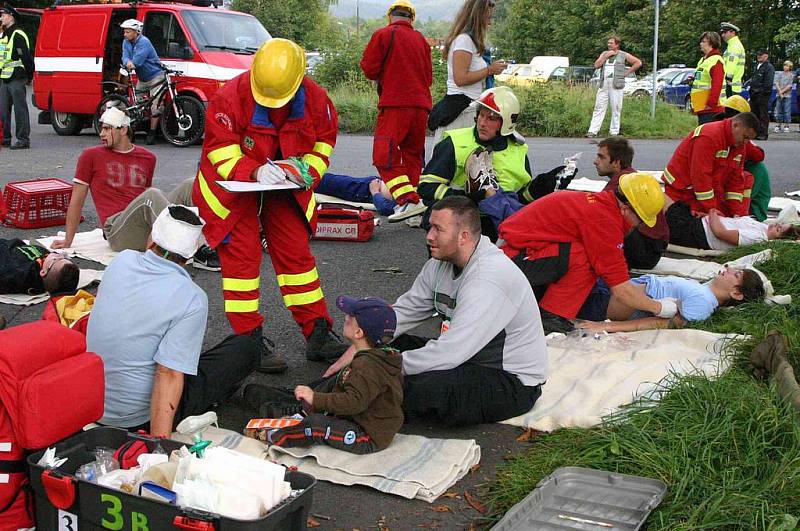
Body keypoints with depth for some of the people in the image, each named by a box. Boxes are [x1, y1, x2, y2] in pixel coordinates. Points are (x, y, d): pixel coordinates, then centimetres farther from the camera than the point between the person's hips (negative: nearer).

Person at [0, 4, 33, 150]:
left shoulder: (18, 35, -11)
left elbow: (27, 57, -14)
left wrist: (29, 77, -12)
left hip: (17, 79, -9)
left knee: (20, 109, -6)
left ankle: (23, 140, -3)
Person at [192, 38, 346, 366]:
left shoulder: (316, 99, -14)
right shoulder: (231, 97, -24)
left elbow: (322, 145, -1)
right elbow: (220, 152, -20)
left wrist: (304, 170, -21)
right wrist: (255, 171, -35)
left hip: (283, 189, 4)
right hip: (231, 186, -3)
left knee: (296, 252, 5)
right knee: (242, 256, -7)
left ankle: (318, 335, 13)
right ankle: (249, 341, 1)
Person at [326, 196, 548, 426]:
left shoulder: (489, 280, -29)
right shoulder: (441, 263, 0)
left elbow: (450, 352, -33)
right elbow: (405, 310, 3)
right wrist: (357, 349, -9)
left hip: (512, 381, -9)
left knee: (423, 388, -32)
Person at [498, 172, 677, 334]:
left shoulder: (602, 201, 7)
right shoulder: (604, 220, -21)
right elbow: (620, 290, -17)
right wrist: (658, 307, -4)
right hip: (516, 257, -10)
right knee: (584, 259, -21)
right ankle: (550, 317, -9)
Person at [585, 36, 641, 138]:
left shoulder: (623, 55, 5)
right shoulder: (604, 54, 17)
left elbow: (638, 62, 5)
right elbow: (596, 65, 5)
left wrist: (626, 73, 0)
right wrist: (606, 56, -4)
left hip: (616, 85, -3)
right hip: (603, 85, 3)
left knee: (616, 109, -2)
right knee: (599, 108, -2)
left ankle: (614, 132, 4)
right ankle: (592, 131, -6)